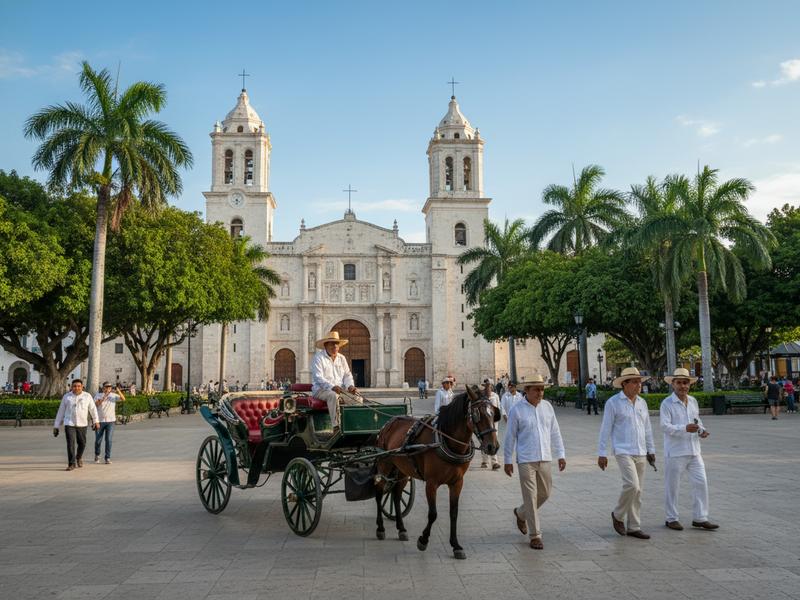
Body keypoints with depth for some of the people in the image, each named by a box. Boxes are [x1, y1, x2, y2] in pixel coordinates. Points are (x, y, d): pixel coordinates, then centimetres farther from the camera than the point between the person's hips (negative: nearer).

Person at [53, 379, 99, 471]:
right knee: (70, 444, -8)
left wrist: (96, 421, -4)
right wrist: (56, 426, 7)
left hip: (82, 424, 1)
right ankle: (72, 464, 0)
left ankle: (79, 457, 37)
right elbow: (60, 412, 8)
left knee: (82, 443, 10)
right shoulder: (66, 397, 4)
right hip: (69, 424, -1)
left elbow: (93, 409, 5)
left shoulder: (87, 396, 3)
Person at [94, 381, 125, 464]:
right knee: (98, 440, 9)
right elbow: (96, 404, -18)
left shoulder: (113, 395, 3)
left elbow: (123, 399, -11)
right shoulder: (98, 395, 0)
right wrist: (104, 396, -29)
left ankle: (108, 458, 1)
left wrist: (119, 391, -28)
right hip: (100, 421, 0)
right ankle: (97, 455, 34)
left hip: (110, 421, 0)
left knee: (108, 440, -6)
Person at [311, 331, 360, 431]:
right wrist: (332, 387, -31)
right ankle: (336, 427, -39)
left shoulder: (341, 358, 16)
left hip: (340, 389, 6)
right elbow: (318, 378, -15)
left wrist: (350, 386, -11)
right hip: (321, 390, -5)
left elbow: (347, 375, 12)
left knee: (356, 396, -20)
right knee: (333, 395, -37)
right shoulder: (319, 357, -4)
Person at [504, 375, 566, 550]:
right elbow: (510, 437, -3)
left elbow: (555, 433, 10)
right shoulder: (517, 410, -8)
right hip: (526, 460, -5)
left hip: (545, 459, 5)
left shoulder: (547, 407, 5)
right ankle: (535, 535, 7)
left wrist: (560, 455, 6)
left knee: (544, 494, 13)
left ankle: (521, 513, 38)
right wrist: (507, 461, -2)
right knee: (531, 497, -2)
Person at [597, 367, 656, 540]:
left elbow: (647, 428, 17)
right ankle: (618, 515, 5)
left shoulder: (642, 402, 10)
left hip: (640, 453, 6)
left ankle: (633, 527, 17)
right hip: (623, 451, -6)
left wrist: (651, 450, 15)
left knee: (637, 491, 8)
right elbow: (605, 429, -7)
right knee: (632, 485, -19)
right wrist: (601, 454, -9)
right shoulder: (613, 402, -8)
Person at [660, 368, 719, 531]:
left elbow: (697, 420, 22)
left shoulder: (693, 401, 12)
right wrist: (685, 428, -31)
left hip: (693, 451, 6)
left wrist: (702, 431, 1)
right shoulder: (667, 403, -9)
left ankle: (700, 518, 15)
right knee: (672, 486, 4)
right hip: (675, 452, -6)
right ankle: (671, 518, 16)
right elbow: (665, 426, -18)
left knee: (701, 482, 4)